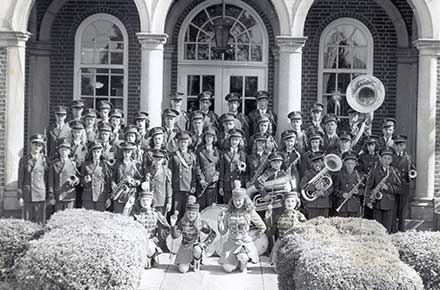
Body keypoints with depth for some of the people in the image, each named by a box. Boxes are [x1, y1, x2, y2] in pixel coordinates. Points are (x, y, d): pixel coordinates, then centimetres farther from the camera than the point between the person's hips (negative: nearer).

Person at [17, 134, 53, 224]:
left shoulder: (45, 160, 3)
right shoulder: (23, 160, 4)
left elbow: (49, 179, 5)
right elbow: (20, 179, 4)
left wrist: (50, 196, 2)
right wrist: (20, 196, -1)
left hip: (41, 196, 0)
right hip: (27, 196, 1)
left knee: (40, 222, -1)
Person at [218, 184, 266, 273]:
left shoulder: (250, 212, -3)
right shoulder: (228, 213, 1)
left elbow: (262, 227, 6)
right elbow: (222, 232, 3)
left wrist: (251, 236, 0)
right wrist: (220, 220, -10)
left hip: (245, 243, -2)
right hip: (231, 243, 2)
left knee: (242, 257, -34)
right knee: (227, 269, -9)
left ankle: (244, 264, 4)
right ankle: (236, 261, 26)